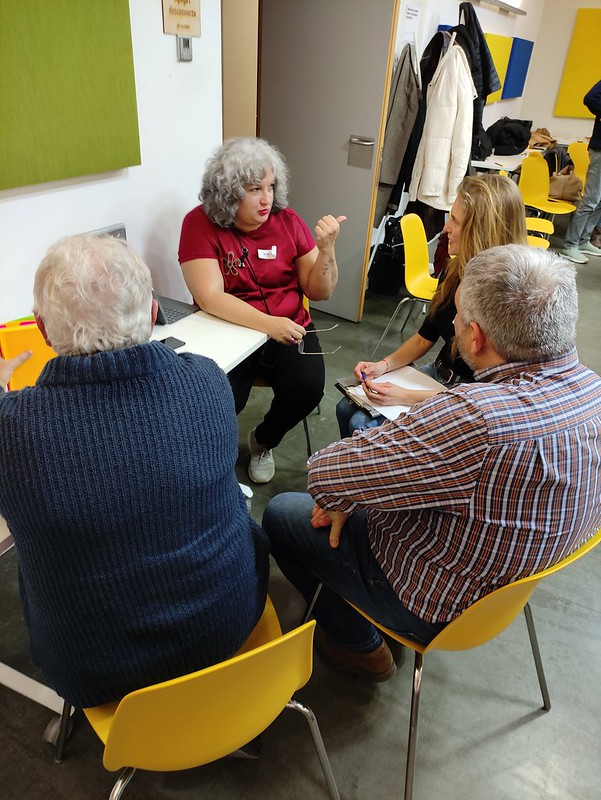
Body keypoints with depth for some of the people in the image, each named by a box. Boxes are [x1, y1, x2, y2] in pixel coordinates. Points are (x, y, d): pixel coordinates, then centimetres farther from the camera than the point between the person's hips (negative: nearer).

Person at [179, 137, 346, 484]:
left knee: (307, 388, -23)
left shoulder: (287, 221, 0)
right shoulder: (200, 224, -8)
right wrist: (268, 323, -32)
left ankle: (263, 441, 12)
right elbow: (210, 296, -20)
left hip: (288, 329, 3)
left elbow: (319, 291, 2)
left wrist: (326, 248, -18)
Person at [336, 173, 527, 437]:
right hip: (439, 376, 7)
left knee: (363, 425, -16)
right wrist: (384, 365, -4)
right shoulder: (455, 271, -3)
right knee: (347, 408, -2)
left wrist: (406, 397, -27)